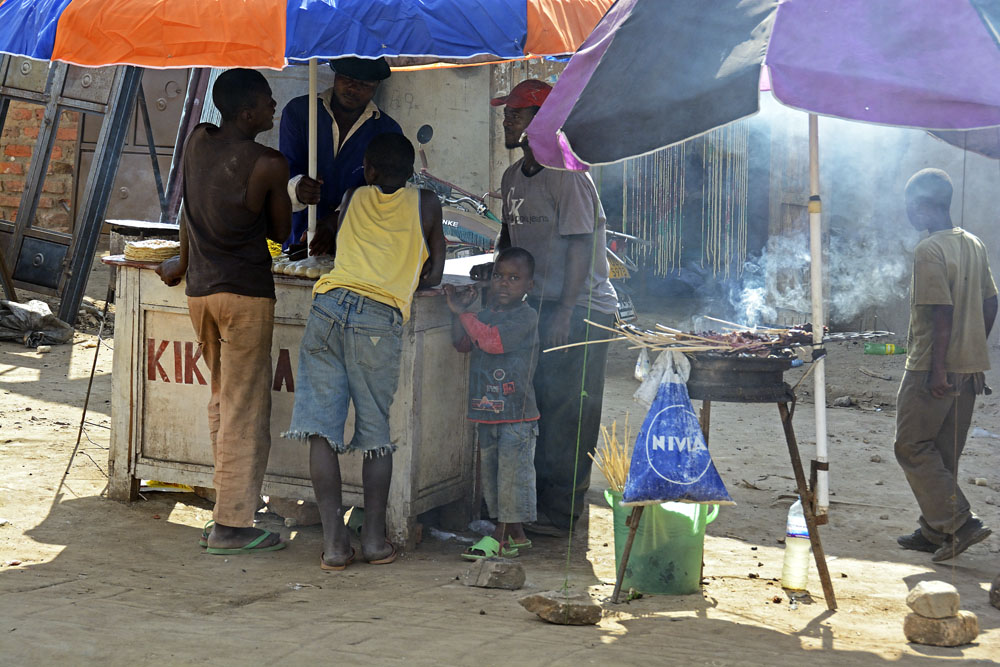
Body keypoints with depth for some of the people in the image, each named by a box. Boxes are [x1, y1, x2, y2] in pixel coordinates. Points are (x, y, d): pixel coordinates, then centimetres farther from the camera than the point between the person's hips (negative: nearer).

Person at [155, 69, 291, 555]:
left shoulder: (197, 141, 6)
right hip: (246, 292, -7)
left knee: (222, 401, 18)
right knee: (246, 410, -2)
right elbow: (279, 232, 2)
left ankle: (225, 510, 23)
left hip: (199, 290, 7)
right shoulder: (269, 164, -11)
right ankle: (231, 526, -1)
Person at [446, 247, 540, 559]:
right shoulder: (486, 314, 12)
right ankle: (515, 534, 22)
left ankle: (501, 536, 2)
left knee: (512, 472, -4)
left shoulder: (526, 316, -10)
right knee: (491, 472, 12)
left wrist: (463, 312, -15)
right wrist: (459, 310, -1)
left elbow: (493, 341, -22)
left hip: (517, 413, -8)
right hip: (486, 413, 8)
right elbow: (462, 343, 10)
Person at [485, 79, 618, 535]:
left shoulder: (568, 176, -14)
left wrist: (565, 311, -21)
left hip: (582, 309, -8)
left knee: (569, 410, -6)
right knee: (535, 403, 9)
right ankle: (534, 498, 18)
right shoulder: (513, 177, 12)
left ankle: (562, 510, 0)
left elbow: (580, 247, -17)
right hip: (540, 304, 8)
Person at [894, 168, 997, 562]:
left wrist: (937, 369, -20)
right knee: (944, 452, 15)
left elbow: (943, 311, -22)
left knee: (912, 447, 1)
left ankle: (958, 523, -5)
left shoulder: (929, 251, -17)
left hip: (933, 369, -8)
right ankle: (935, 531, 22)